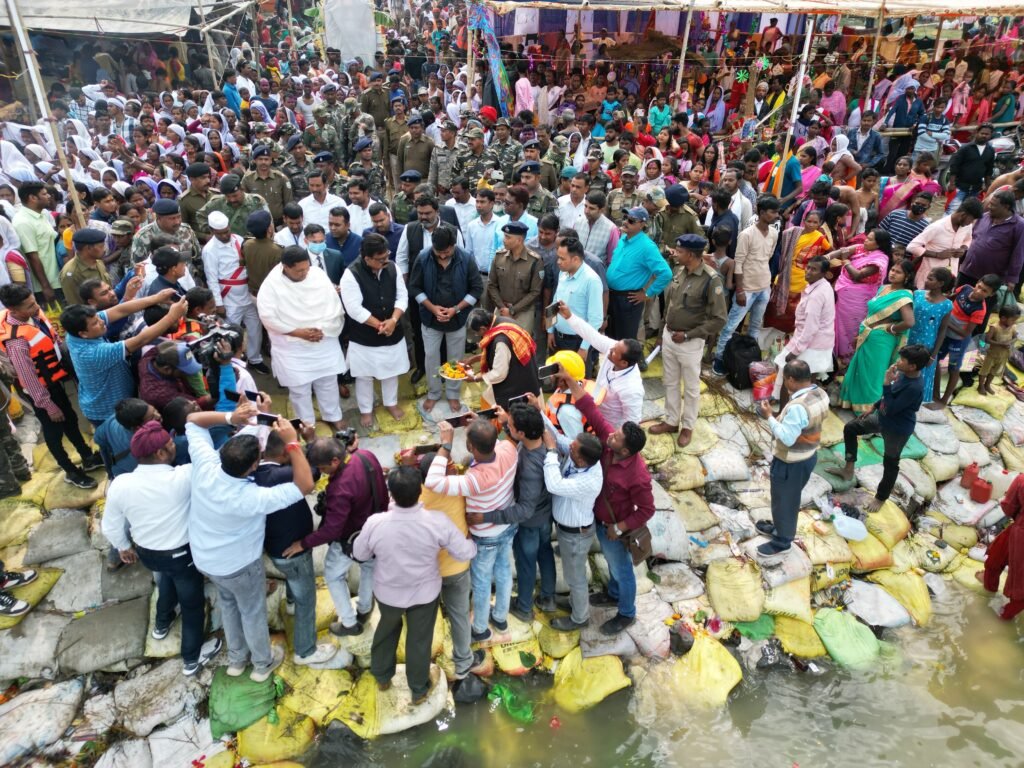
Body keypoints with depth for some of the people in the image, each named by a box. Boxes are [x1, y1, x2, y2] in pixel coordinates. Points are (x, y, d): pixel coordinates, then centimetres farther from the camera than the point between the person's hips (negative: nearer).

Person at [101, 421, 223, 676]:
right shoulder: (183, 477, -34)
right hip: (182, 554, -5)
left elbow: (110, 526, -5)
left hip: (146, 552, 5)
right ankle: (192, 659, 37)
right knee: (192, 602, 19)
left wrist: (124, 547, 15)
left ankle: (162, 624, 61)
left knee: (168, 577, 37)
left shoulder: (120, 484, -20)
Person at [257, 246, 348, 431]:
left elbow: (335, 306, -4)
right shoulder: (271, 284, -14)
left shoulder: (318, 275, -7)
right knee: (299, 387, 8)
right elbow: (268, 317, -16)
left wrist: (323, 329, -13)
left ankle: (333, 416, 37)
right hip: (292, 346, -2)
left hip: (324, 341, 2)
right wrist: (298, 332, -18)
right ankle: (307, 422, 30)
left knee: (328, 381, 15)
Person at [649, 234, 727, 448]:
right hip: (669, 336, 6)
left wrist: (688, 335, -18)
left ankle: (688, 426, 29)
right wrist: (665, 330, 14)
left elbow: (719, 320, -18)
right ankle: (671, 421, 35)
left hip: (690, 342, -6)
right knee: (670, 382, 19)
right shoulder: (679, 271, -1)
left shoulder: (711, 279, -20)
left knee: (691, 387, 12)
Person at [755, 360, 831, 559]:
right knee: (789, 498, 27)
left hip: (791, 462, -9)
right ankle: (780, 527, 46)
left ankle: (782, 542, 29)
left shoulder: (798, 407, -34)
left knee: (784, 501, 11)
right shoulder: (821, 394, -5)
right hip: (808, 455, 9)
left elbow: (787, 438, -30)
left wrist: (769, 417, -24)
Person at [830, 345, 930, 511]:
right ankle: (848, 470, 29)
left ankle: (880, 498, 34)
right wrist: (874, 406, 15)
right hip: (881, 418, 9)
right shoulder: (903, 373, -9)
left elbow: (891, 409, -31)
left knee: (890, 463, 12)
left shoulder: (914, 388, -35)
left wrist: (886, 383, -33)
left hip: (897, 429, -9)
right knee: (849, 429, 16)